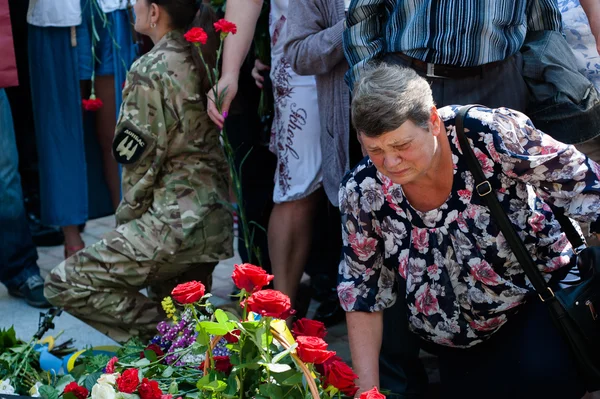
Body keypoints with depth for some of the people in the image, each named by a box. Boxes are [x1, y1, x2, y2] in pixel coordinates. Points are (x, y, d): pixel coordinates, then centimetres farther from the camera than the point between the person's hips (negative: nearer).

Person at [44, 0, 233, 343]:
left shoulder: (150, 71, -13)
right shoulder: (201, 54, 9)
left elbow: (140, 160, -12)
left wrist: (127, 216, 6)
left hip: (176, 220, -9)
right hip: (219, 221, 9)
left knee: (65, 284, -4)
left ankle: (162, 330, -9)